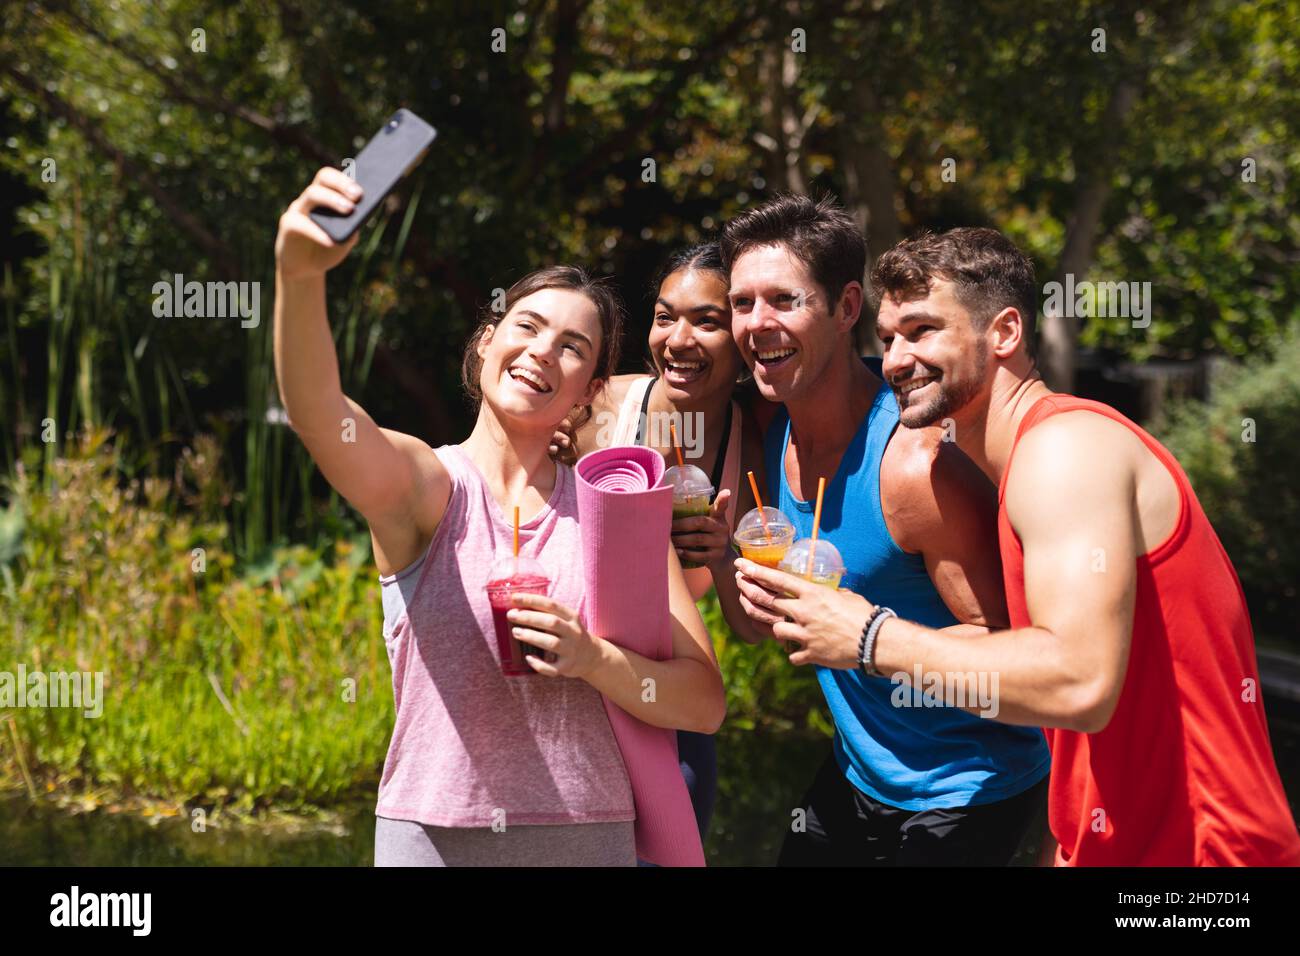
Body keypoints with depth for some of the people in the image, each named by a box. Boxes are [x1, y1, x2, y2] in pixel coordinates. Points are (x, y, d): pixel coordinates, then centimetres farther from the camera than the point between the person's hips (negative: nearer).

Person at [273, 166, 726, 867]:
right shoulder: (426, 485, -3)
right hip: (432, 832, -2)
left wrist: (592, 660, -17)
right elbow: (315, 412, -25)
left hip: (589, 834, 2)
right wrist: (298, 275, -43)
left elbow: (704, 703, 1)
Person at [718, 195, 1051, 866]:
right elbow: (761, 626, 11)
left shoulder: (918, 465, -26)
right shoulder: (774, 436, -2)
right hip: (857, 775, 7)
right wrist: (726, 562, -10)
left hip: (965, 793, -7)